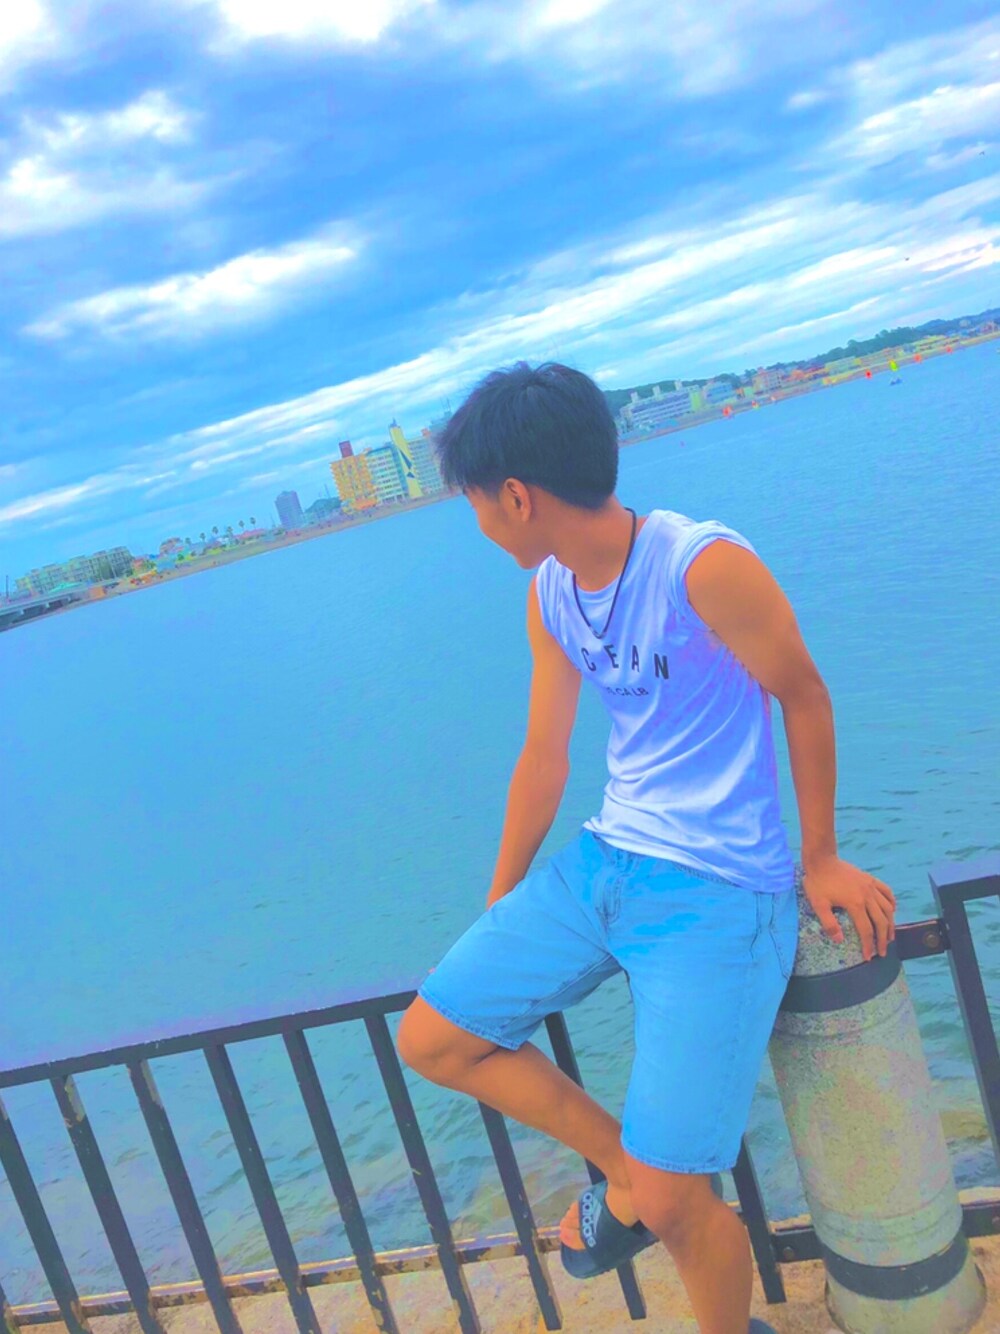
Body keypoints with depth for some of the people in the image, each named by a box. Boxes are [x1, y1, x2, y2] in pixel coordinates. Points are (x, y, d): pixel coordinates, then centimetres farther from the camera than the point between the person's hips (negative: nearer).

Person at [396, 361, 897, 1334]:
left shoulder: (704, 566, -19)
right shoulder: (549, 594, 4)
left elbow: (802, 695, -6)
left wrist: (821, 861, 3)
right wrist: (497, 910, 18)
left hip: (719, 893, -7)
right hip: (605, 862, 7)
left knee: (670, 1203, -9)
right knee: (429, 1039, 3)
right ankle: (618, 1160, 23)